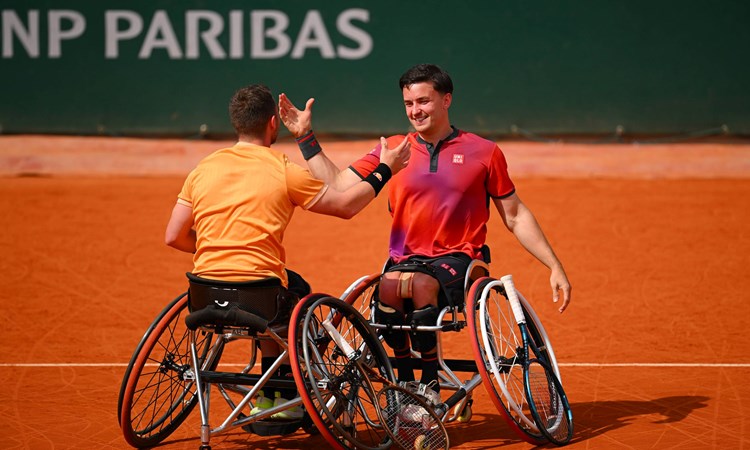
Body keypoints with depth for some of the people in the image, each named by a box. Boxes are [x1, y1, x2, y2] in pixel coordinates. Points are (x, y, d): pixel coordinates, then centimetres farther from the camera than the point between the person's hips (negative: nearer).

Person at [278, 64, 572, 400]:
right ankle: (403, 380, -14)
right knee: (390, 286, -34)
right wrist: (305, 136, 4)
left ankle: (430, 385, -20)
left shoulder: (484, 152, 6)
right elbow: (337, 187, 8)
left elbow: (515, 217, 12)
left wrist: (555, 267, 7)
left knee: (421, 284, -35)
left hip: (458, 260, -2)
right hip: (405, 258, 2)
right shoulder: (392, 149, 11)